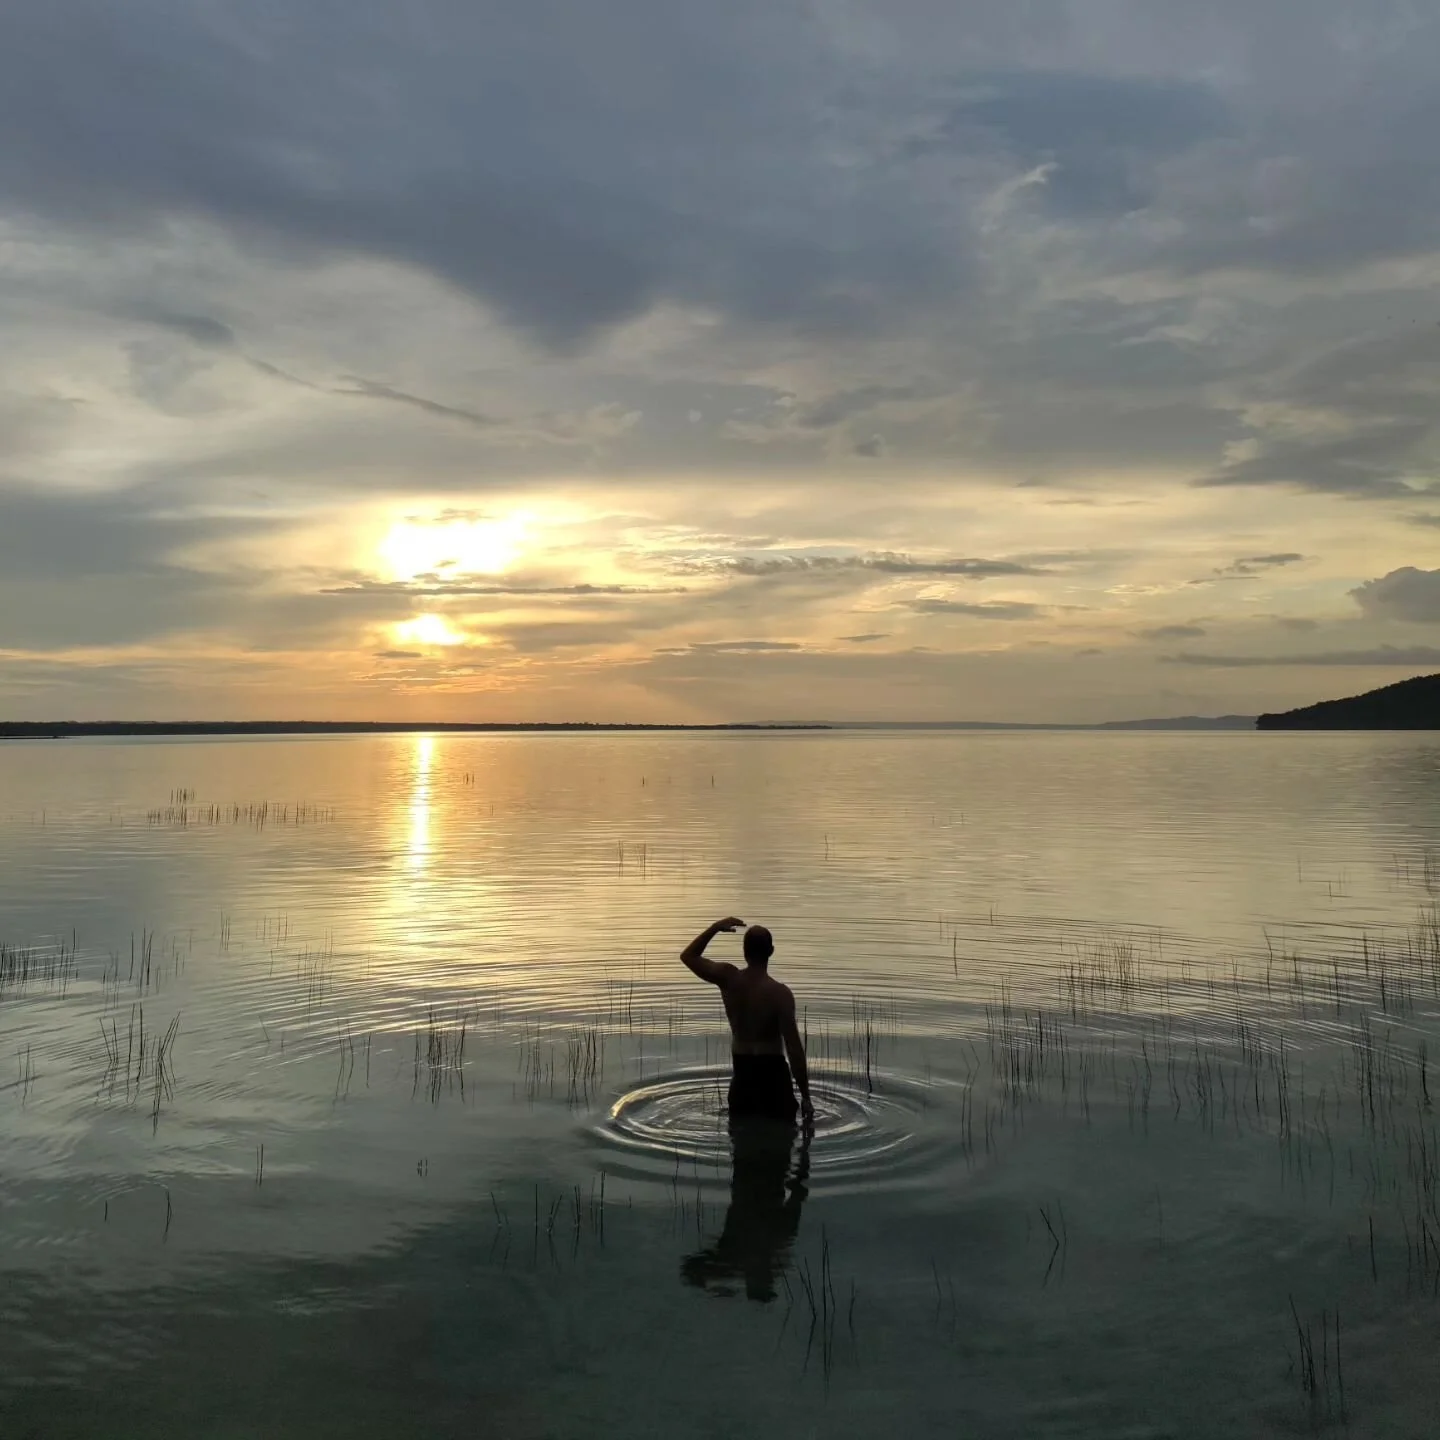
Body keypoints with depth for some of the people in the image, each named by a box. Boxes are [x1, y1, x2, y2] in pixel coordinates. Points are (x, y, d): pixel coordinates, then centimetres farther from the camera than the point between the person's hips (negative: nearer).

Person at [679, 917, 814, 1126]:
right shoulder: (780, 993, -18)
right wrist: (805, 1096, -12)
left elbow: (688, 956, 8)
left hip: (741, 1073, 4)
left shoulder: (728, 979, -7)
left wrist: (715, 928, 4)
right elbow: (794, 1048, -18)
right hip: (772, 1074, -4)